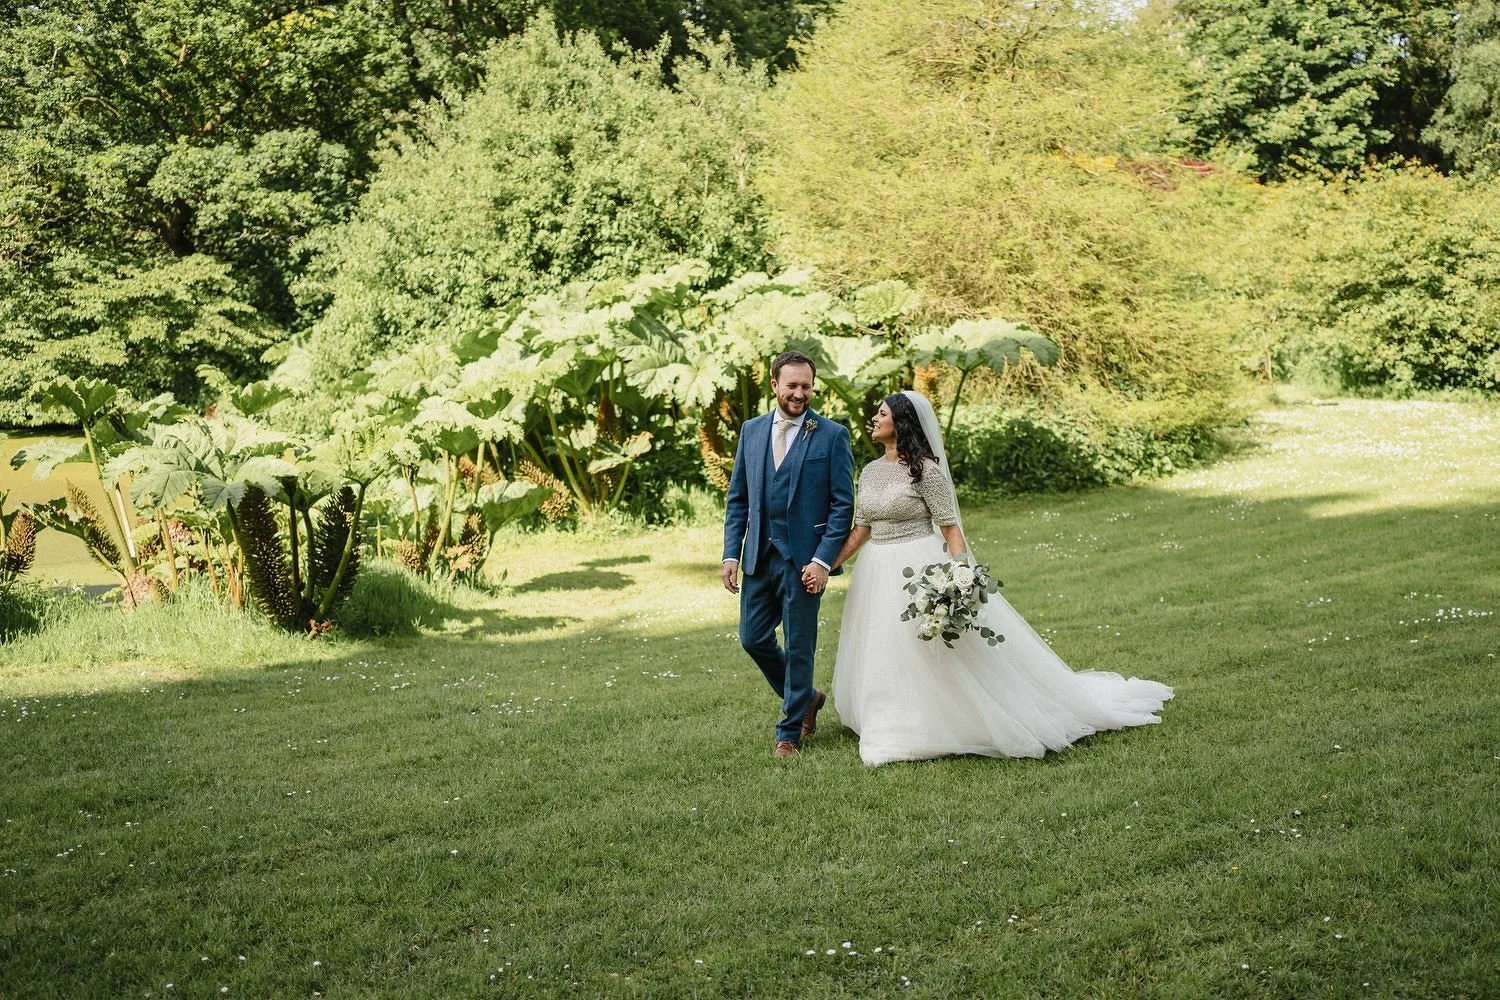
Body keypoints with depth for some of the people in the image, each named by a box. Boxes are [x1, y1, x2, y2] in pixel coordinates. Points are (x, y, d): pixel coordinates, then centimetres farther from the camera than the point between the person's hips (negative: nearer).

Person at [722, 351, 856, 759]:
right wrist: (731, 554, 3)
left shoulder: (832, 435, -5)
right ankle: (806, 698, 33)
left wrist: (823, 560, -14)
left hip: (803, 559, -5)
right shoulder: (752, 430, 8)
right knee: (753, 639, 10)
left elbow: (842, 505, -6)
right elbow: (737, 498, 11)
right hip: (758, 556, 5)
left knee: (799, 648, 3)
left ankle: (790, 733, 18)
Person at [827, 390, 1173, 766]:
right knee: (883, 661, 11)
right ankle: (897, 732, 23)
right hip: (877, 575, 7)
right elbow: (861, 529, 12)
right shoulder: (870, 472, 10)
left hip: (921, 571, -7)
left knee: (938, 659, -3)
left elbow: (950, 527, -13)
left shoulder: (925, 468, -11)